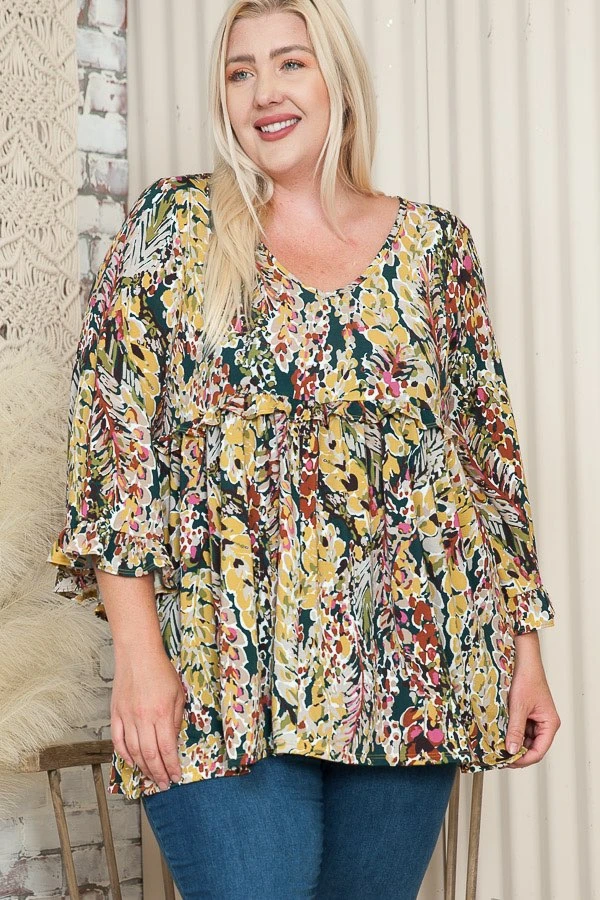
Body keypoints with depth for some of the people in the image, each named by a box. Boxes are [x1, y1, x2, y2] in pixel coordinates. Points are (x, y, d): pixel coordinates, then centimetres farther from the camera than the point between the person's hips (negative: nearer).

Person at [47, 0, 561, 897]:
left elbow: (491, 450, 12)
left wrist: (525, 644, 7)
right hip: (226, 678, -2)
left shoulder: (435, 243, 10)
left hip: (410, 669, 3)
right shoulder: (173, 224, 4)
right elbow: (114, 437, -2)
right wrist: (137, 649, -11)